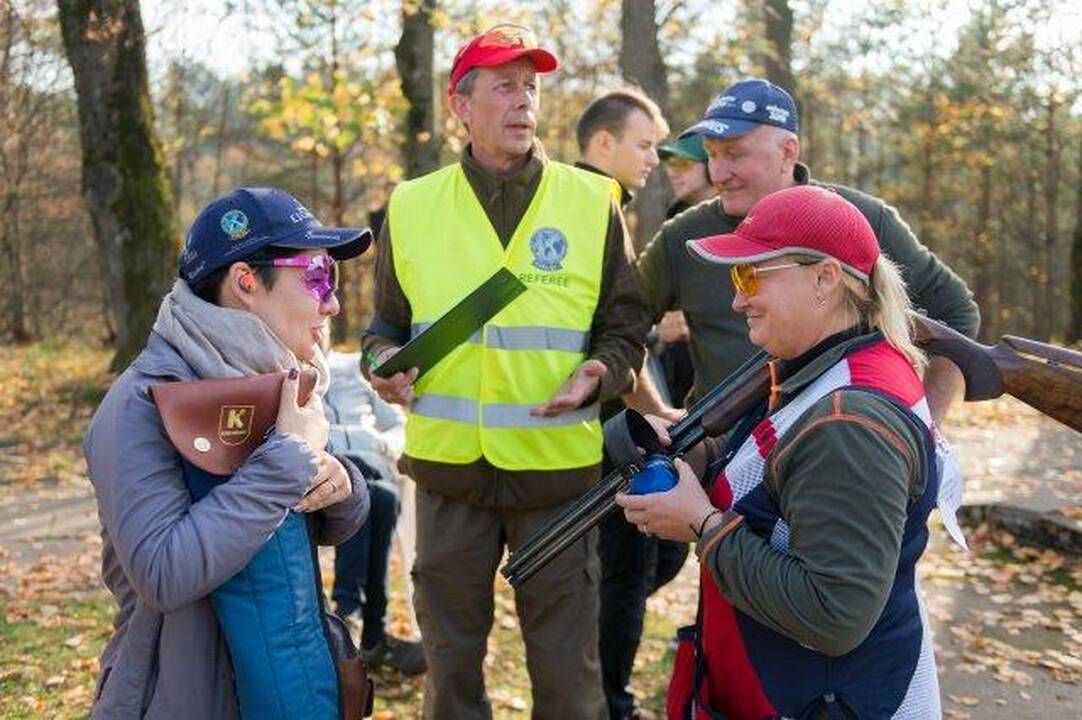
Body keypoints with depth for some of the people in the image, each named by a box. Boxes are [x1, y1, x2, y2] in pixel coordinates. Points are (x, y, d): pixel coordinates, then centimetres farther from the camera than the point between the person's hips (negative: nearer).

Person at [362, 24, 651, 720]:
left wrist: (598, 375, -15)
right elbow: (388, 322, 16)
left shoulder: (593, 202, 0)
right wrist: (383, 360, -6)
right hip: (448, 466, 2)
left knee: (566, 663, 9)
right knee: (450, 654, 15)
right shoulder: (412, 206, 5)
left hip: (558, 466, -1)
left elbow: (627, 328, 5)